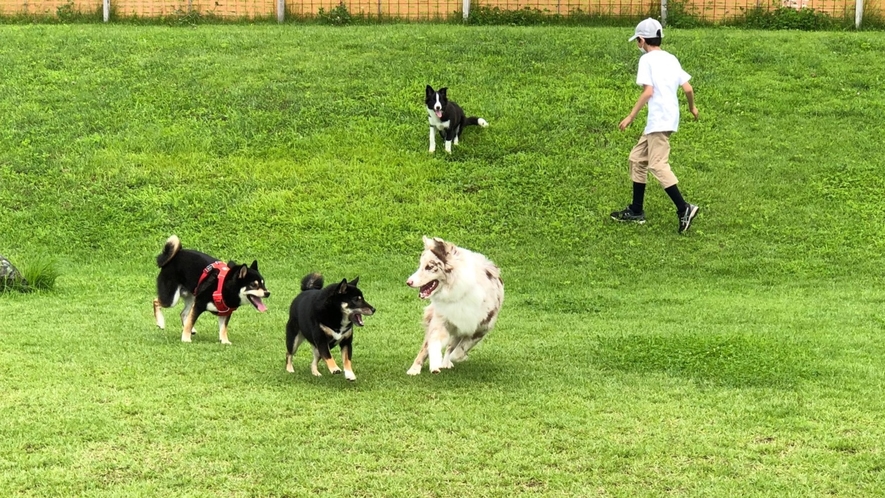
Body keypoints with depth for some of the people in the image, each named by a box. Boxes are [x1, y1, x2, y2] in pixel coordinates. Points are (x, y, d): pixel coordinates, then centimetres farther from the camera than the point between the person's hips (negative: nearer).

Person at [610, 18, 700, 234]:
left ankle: (684, 208, -18)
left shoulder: (647, 59, -6)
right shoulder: (671, 58, 15)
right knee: (637, 158, 17)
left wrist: (630, 117, -13)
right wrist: (692, 107, 30)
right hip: (667, 119, 9)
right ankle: (636, 211, 21)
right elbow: (688, 88, 11)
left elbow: (648, 91, -16)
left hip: (659, 120, -9)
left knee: (658, 165, -12)